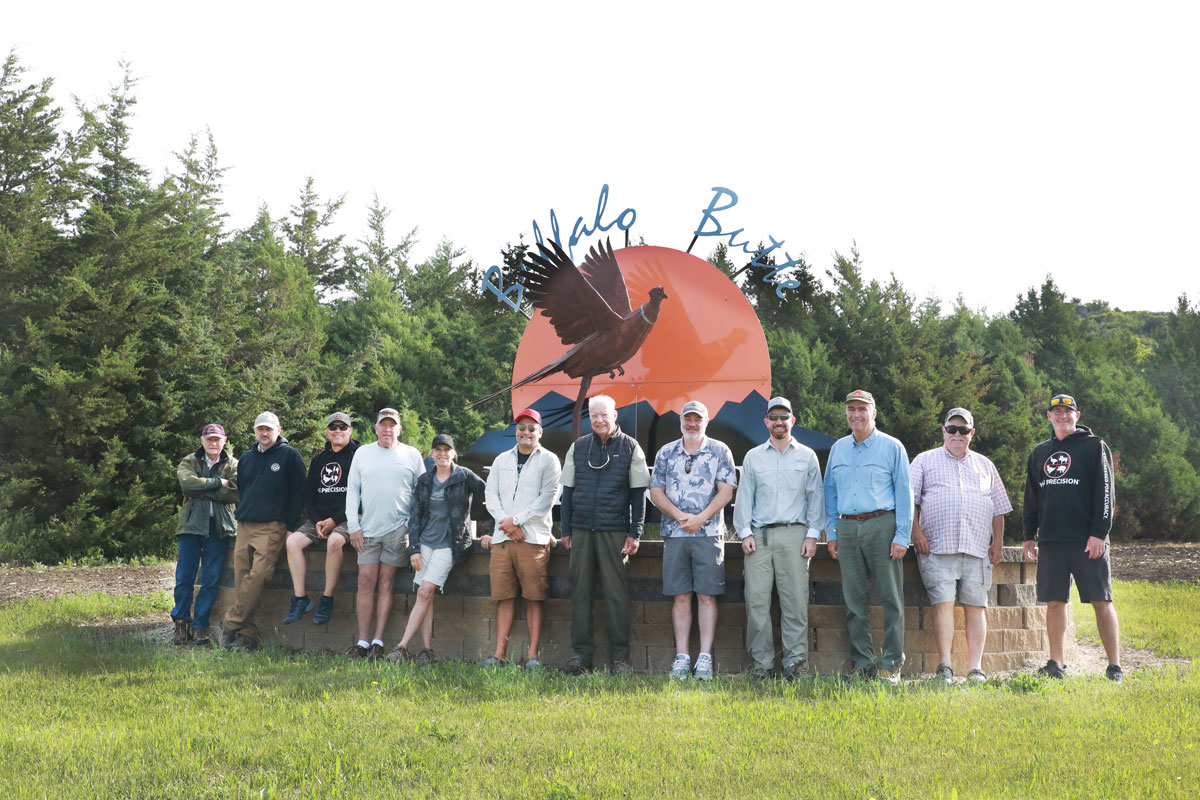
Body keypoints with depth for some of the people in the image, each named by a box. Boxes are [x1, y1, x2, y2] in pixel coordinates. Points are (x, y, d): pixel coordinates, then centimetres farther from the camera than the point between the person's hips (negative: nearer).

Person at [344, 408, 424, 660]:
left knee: (386, 582, -1)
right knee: (366, 581, -4)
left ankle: (378, 641, 0)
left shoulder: (412, 455, 7)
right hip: (368, 529, 2)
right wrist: (353, 526, 2)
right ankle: (363, 641, -1)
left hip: (399, 528, -1)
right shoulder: (362, 453, 11)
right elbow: (352, 491, 10)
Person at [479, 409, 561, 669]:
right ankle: (500, 653, 3)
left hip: (534, 537, -4)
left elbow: (546, 499, -4)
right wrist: (506, 523, -6)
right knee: (504, 596, 3)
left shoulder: (548, 460, 5)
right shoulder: (502, 460, 19)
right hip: (502, 538, 4)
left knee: (534, 597, -6)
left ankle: (533, 654, -5)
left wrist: (516, 521, -9)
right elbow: (491, 495, 11)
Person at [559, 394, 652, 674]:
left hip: (615, 531, -3)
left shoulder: (630, 447, 4)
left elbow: (638, 494, 3)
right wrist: (566, 530, 9)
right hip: (581, 530, 3)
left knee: (616, 593, -3)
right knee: (580, 592, 3)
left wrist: (634, 534, -3)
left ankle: (620, 656, 2)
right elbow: (567, 491, 14)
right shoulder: (578, 447, 12)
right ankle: (580, 653, 8)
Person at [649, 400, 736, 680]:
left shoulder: (719, 451, 6)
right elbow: (656, 492, 7)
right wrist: (680, 516, -8)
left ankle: (705, 657, -2)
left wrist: (700, 518, -12)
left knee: (707, 596, -3)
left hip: (709, 533, -2)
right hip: (674, 532, 2)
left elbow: (725, 491, -1)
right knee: (680, 597, 2)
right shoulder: (666, 453, 12)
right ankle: (681, 657, 4)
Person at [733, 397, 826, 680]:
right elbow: (744, 496, 12)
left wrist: (812, 534, 0)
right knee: (757, 600, -5)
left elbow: (816, 496, 9)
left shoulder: (807, 456, 12)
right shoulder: (753, 457, 15)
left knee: (795, 599, -6)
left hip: (794, 533, -1)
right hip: (759, 536, 1)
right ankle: (762, 662, 1)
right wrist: (745, 532, 2)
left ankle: (796, 661, -2)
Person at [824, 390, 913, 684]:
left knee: (891, 596, -4)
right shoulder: (838, 449, 15)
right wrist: (831, 533, 12)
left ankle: (891, 664, 0)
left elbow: (904, 493, -1)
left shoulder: (892, 447, 2)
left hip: (882, 526, -4)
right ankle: (862, 662, 11)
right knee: (854, 599, 5)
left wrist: (902, 536, -8)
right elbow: (830, 492, 19)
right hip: (848, 528, 4)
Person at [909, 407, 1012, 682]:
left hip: (977, 547, 3)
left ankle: (975, 667, 0)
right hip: (937, 547, -2)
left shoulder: (985, 465, 21)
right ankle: (944, 665, -11)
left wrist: (997, 542, 10)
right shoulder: (925, 461, 13)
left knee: (976, 606, -2)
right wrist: (916, 531, -7)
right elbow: (909, 499, 5)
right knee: (943, 603, -11)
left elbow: (998, 508, 21)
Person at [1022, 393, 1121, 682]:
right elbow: (1031, 499, 19)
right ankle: (1056, 664, 6)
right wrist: (1029, 536, 13)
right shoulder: (1039, 453, 16)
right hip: (1051, 541, 4)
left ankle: (1114, 666, 1)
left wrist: (1099, 533, -13)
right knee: (1055, 603, 2)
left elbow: (1105, 493, -4)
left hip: (1088, 541, -4)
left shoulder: (1094, 447, 2)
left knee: (1101, 602, -3)